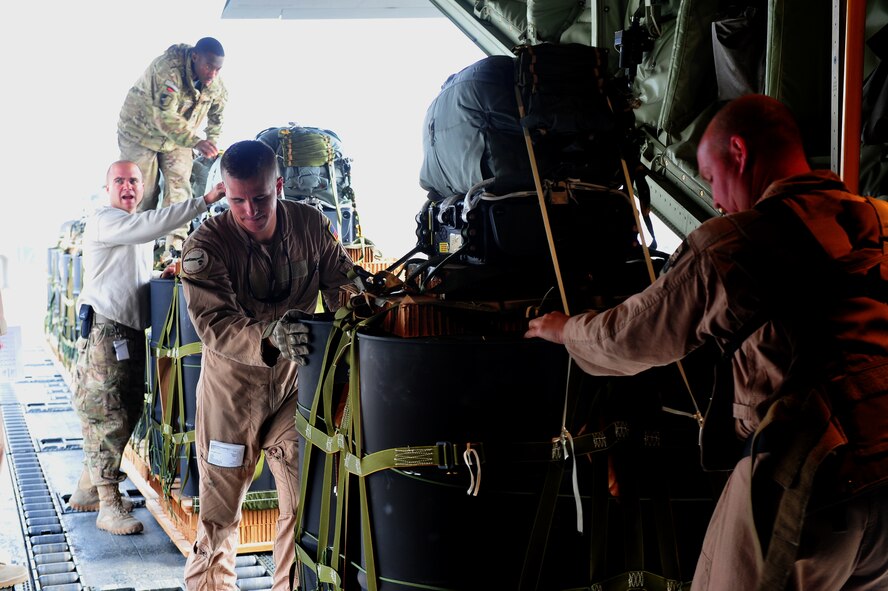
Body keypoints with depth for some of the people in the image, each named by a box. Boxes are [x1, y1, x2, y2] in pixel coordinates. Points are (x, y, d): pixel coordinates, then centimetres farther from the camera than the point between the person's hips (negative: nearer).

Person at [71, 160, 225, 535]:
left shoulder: (138, 234, 23)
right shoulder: (104, 221, -8)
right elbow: (150, 225, -27)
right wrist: (204, 201, -31)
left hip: (132, 334, 9)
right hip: (104, 332, -9)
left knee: (126, 416, 11)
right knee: (108, 420, -8)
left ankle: (87, 490, 23)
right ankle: (109, 505, -6)